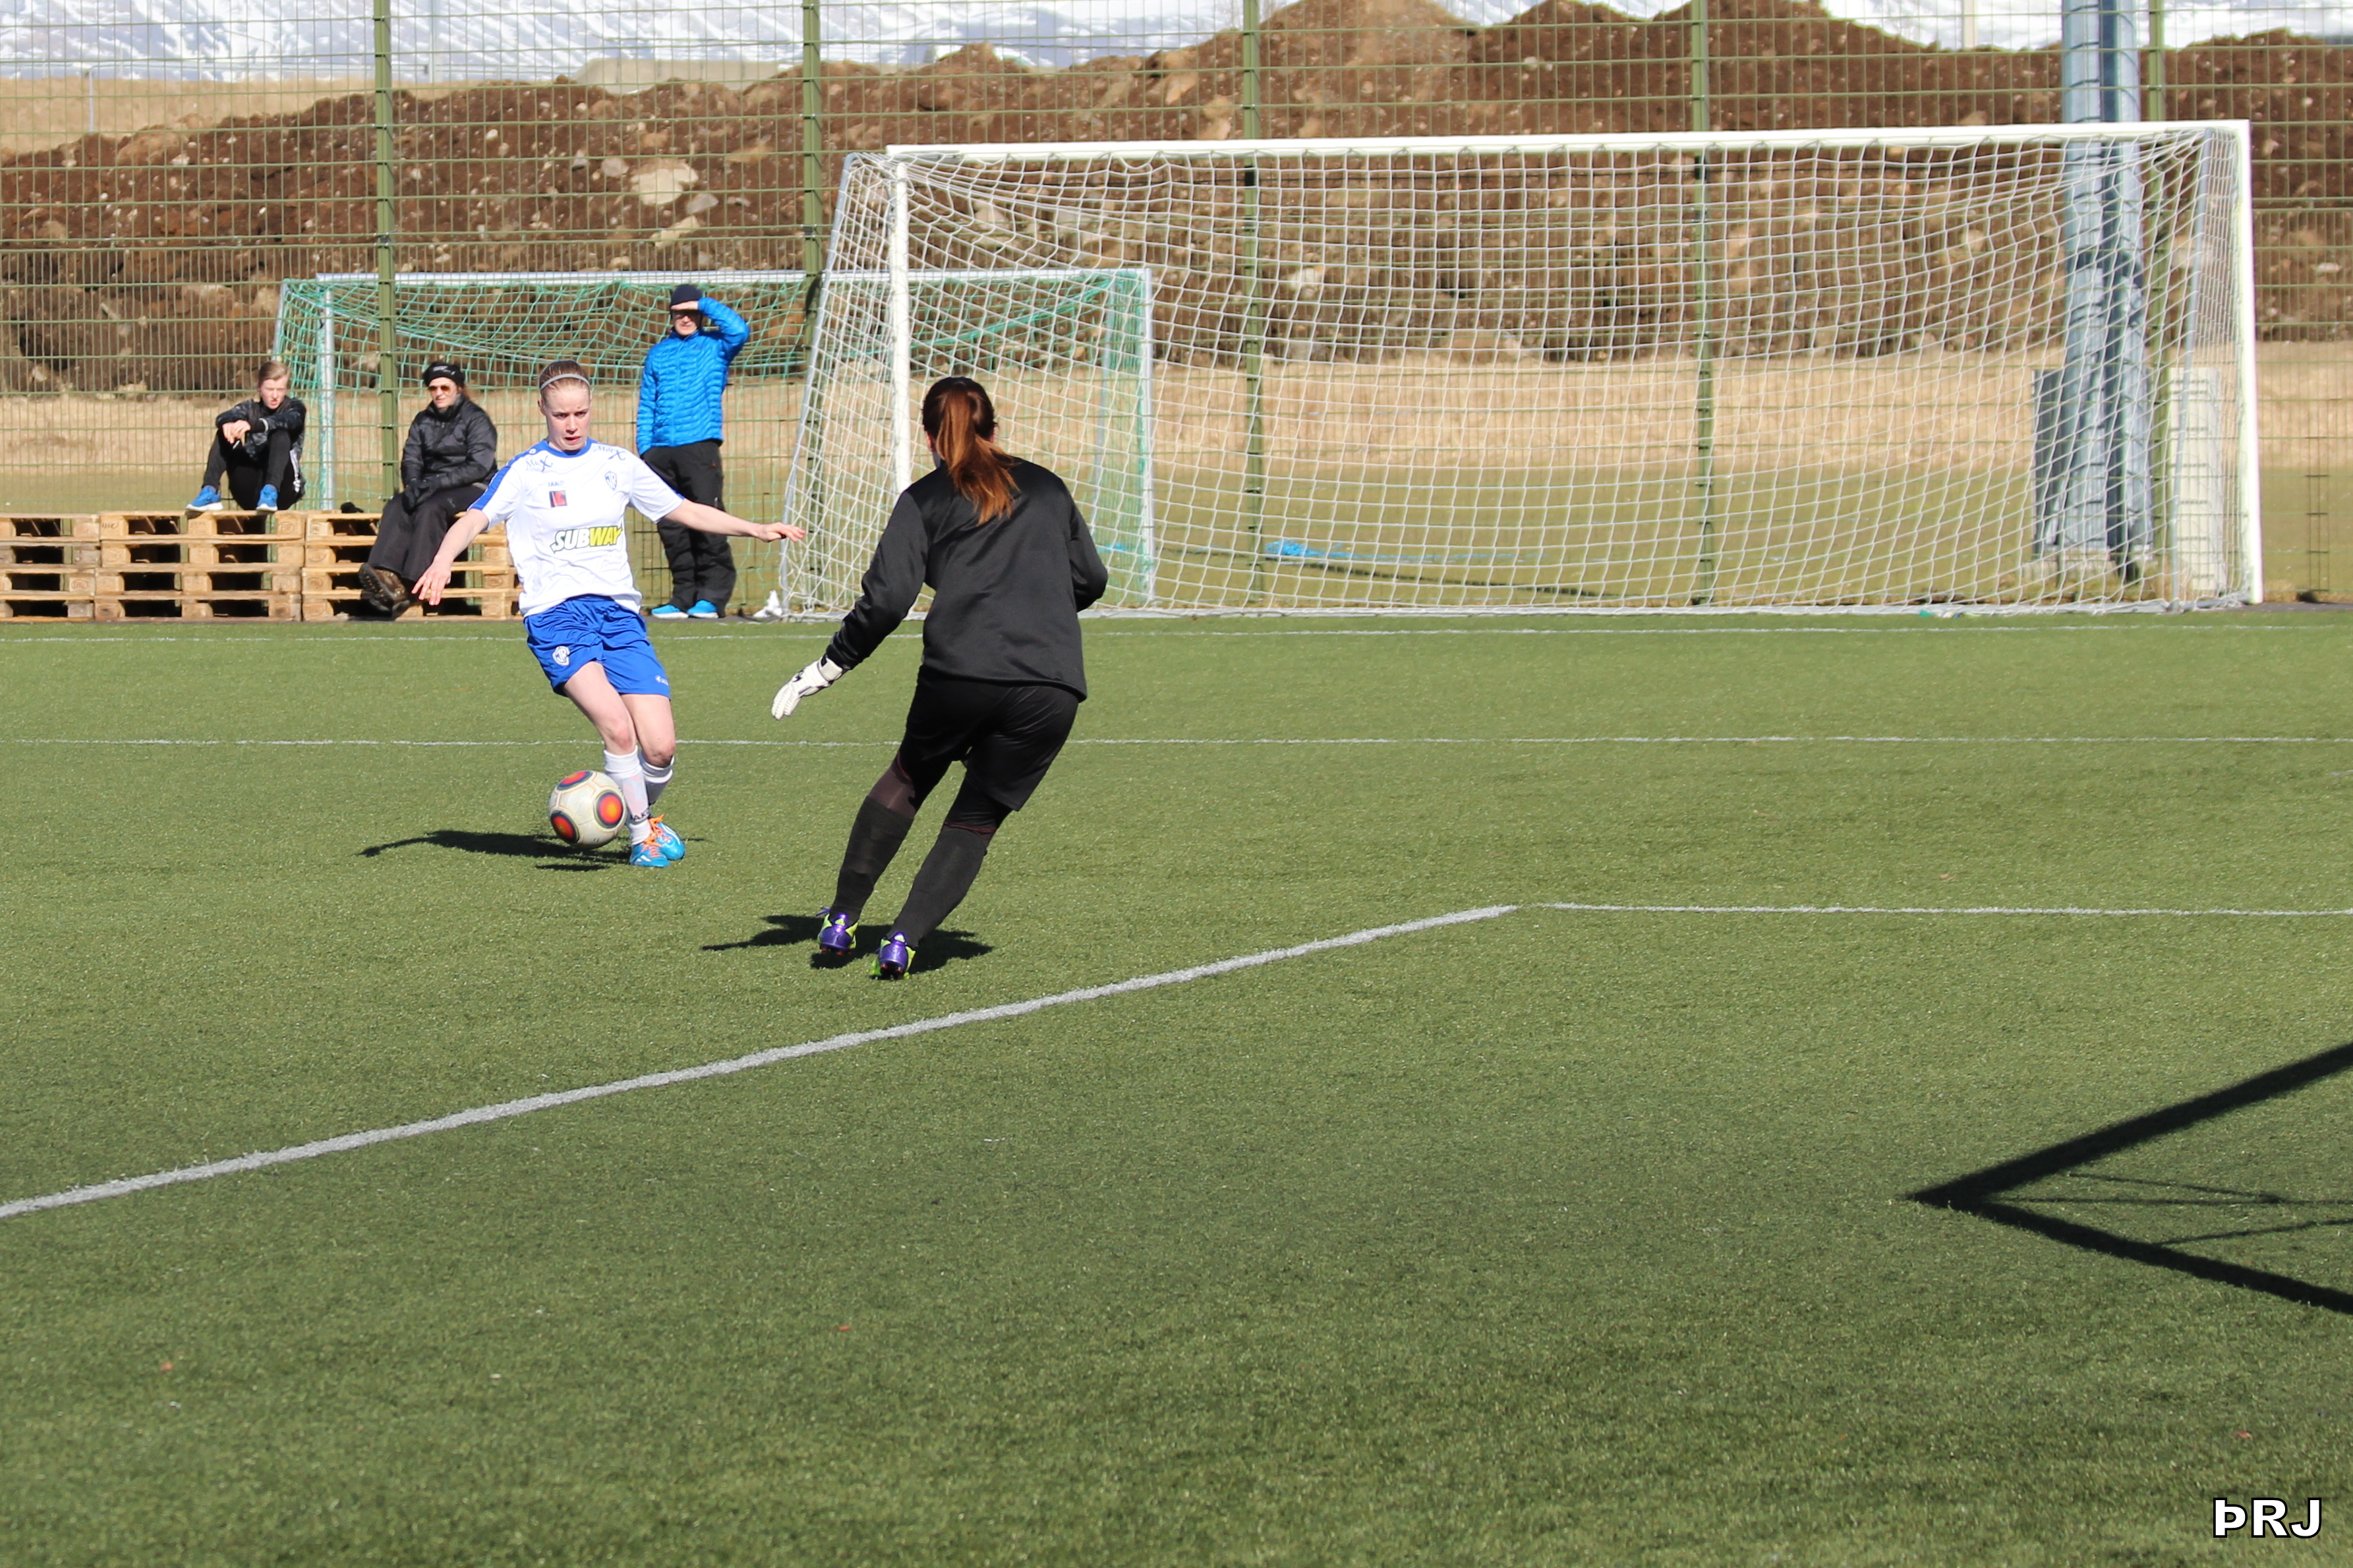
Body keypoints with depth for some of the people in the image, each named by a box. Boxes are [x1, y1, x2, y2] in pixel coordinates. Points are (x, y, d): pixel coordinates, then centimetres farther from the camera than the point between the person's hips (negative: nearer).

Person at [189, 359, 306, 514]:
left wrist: (252, 425, -42)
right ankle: (211, 493, -27)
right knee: (224, 434, -13)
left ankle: (271, 492, -44)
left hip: (283, 489, -3)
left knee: (280, 433, -26)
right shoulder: (251, 408, 10)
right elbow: (223, 419, -11)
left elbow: (284, 421, -22)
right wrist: (228, 423, -38)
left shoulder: (294, 407, 3)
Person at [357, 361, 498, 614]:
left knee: (430, 508, -34)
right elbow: (411, 460, 9)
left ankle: (411, 585, -45)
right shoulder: (423, 422, 16)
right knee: (396, 507, -24)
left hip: (472, 490, -6)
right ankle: (387, 577, -45)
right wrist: (414, 484, -16)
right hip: (431, 489, 6)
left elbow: (479, 465, -13)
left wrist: (437, 483, -23)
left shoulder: (476, 419, -3)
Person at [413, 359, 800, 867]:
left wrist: (755, 529, 13)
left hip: (619, 613, 4)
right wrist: (442, 562, -32)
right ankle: (642, 836, -6)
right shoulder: (525, 473, 1)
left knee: (659, 748, -8)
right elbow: (474, 519, -12)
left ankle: (648, 818, 24)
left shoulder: (618, 465, 13)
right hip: (557, 616, -4)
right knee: (617, 726, -25)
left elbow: (686, 511, 21)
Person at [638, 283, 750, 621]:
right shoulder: (658, 353, 20)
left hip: (700, 444, -4)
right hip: (661, 450, 4)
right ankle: (685, 596, 8)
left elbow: (739, 331, -13)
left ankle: (714, 595, -7)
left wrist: (705, 304, -3)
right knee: (670, 527, 3)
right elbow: (646, 406, 18)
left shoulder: (714, 345, 9)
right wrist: (645, 449, 7)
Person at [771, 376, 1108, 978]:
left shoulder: (926, 499, 9)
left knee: (908, 778, 24)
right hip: (1052, 689, 1)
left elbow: (886, 598, 0)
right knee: (977, 820, 13)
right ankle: (905, 939, -3)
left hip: (960, 675, -1)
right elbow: (1090, 579, 23)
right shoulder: (1046, 488, 19)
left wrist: (828, 668, 8)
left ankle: (841, 920, 26)